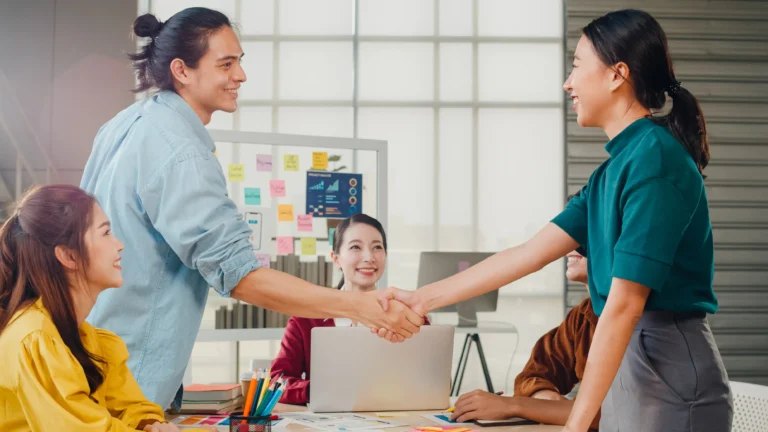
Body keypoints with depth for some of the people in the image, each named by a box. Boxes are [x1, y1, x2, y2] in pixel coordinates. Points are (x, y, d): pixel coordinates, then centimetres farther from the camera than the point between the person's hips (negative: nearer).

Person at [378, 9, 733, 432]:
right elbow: (530, 253, 10)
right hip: (629, 360, 9)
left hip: (668, 366, -9)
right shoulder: (613, 170, 12)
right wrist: (424, 298, 8)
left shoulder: (653, 160, -17)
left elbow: (623, 304, -21)